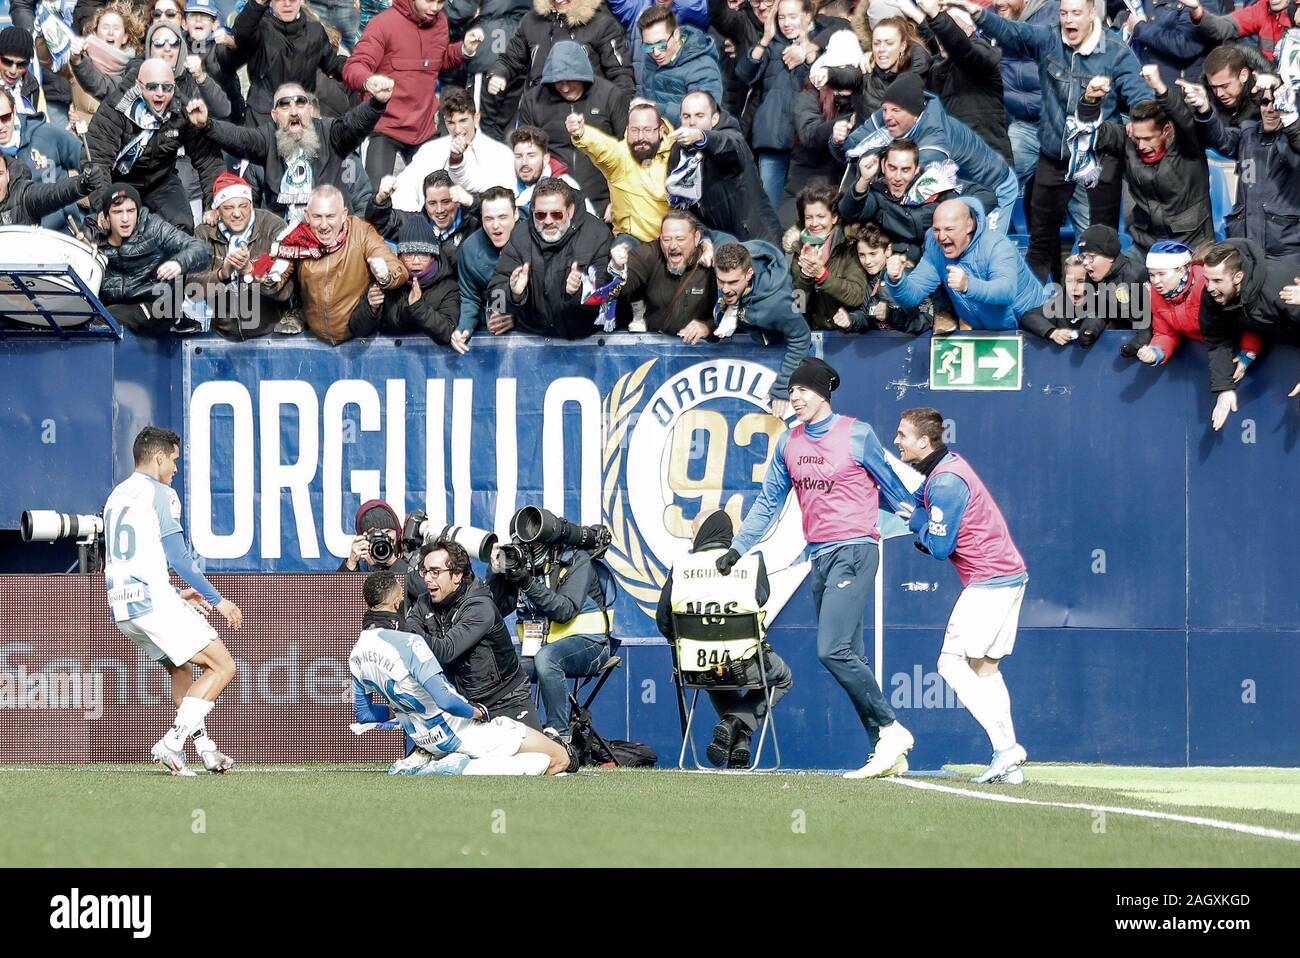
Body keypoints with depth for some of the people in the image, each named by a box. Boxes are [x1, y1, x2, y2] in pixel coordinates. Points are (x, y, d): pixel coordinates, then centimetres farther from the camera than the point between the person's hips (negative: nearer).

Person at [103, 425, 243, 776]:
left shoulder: (116, 495, 20)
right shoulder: (159, 493, -5)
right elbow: (178, 557, -11)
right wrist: (217, 600, -4)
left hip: (121, 608, 9)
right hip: (153, 601, -9)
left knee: (180, 668, 27)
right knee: (223, 667, -7)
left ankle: (204, 747, 21)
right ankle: (172, 743, -16)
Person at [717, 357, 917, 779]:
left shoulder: (857, 435, -4)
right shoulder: (789, 443, 12)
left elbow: (891, 487, 4)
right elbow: (769, 502, 18)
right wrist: (738, 548, 12)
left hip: (855, 550, -7)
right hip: (819, 556, 7)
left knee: (833, 650, -19)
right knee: (848, 658, 4)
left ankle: (891, 730, -11)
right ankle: (887, 754, 6)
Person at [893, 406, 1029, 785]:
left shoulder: (945, 483, -18)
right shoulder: (950, 465, 13)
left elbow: (940, 547, -17)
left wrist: (917, 521, -2)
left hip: (988, 580, -10)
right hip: (1011, 574, 10)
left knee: (952, 663, -11)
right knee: (985, 668, 13)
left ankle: (1005, 745, -20)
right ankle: (1010, 765, 8)